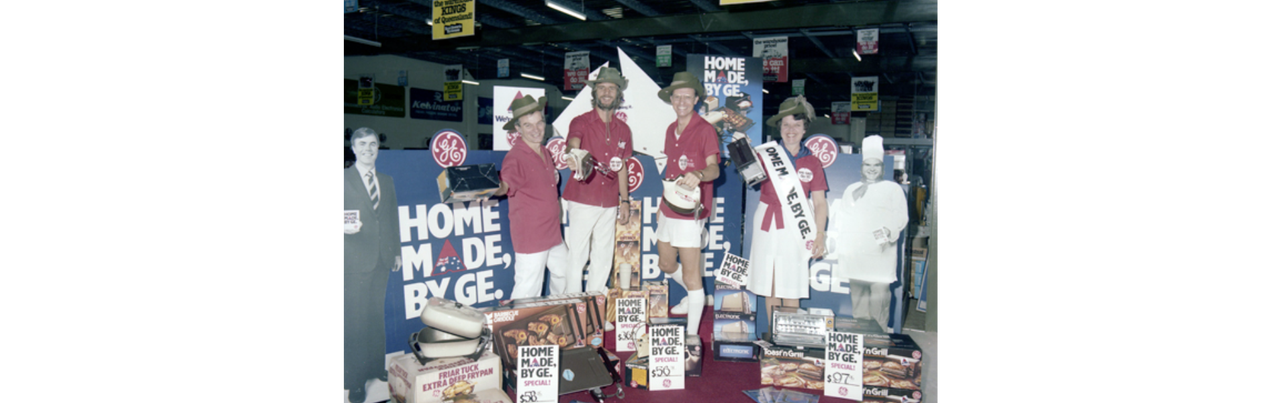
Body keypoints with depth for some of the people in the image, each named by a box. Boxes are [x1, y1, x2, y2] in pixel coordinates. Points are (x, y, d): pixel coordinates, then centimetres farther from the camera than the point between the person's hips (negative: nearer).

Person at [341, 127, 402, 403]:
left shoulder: (387, 181, 16)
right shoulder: (344, 178, 1)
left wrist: (396, 251, 15)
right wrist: (345, 227, -24)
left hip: (382, 258, 5)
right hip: (354, 259, -5)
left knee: (376, 316, 10)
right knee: (355, 320, -3)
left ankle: (377, 367, 21)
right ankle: (354, 380, 3)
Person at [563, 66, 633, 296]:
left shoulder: (623, 130, 10)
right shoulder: (581, 122, -6)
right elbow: (572, 145, -28)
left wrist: (625, 201, 14)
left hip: (609, 204, 5)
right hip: (582, 201, -5)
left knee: (603, 259, 11)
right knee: (575, 256, -2)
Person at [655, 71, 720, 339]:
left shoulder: (705, 130, -11)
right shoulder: (671, 130, 13)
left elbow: (714, 168, -22)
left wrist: (699, 175, -44)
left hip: (690, 212, -8)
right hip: (669, 210, 8)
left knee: (691, 273, -5)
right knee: (666, 264, 22)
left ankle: (692, 335, 3)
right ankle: (695, 297, 48)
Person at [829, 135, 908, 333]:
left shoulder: (893, 189, 9)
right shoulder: (851, 189, 23)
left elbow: (901, 217, 0)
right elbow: (841, 217, 24)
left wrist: (889, 231, -18)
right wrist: (837, 240, 12)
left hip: (879, 254, -4)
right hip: (853, 253, 4)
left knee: (879, 294, -11)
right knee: (857, 295, 5)